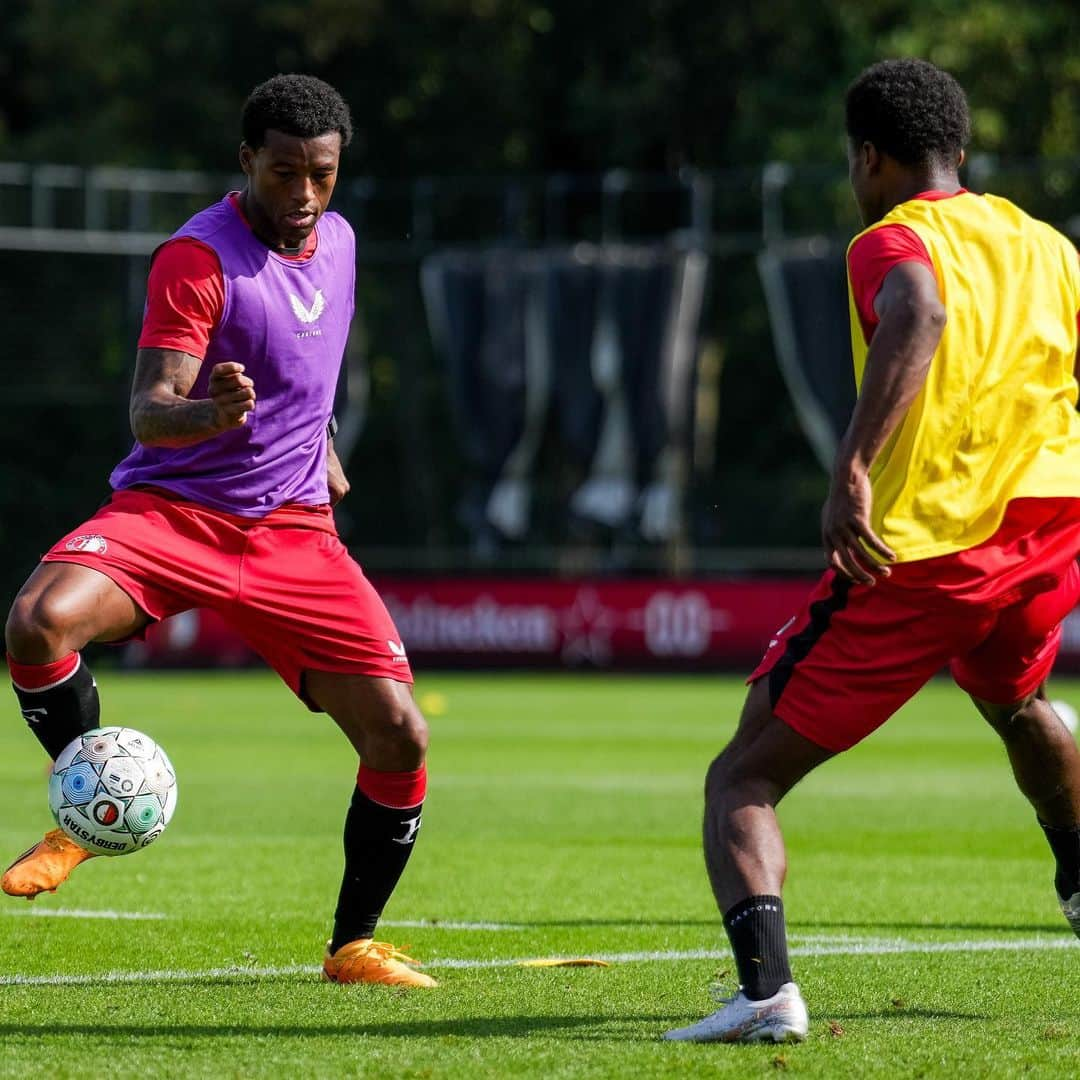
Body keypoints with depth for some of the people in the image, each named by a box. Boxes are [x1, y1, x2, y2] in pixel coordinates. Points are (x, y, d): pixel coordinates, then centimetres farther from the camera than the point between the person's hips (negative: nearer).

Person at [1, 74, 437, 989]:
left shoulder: (336, 239, 9)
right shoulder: (198, 258, -13)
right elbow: (148, 413, -22)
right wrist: (209, 413, -42)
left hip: (293, 531, 5)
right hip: (171, 510, -5)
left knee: (399, 736, -8)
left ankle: (354, 945, 13)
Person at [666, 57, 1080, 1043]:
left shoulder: (892, 241, -2)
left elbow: (920, 316, -25)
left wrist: (852, 470, -35)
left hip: (917, 551, -6)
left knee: (742, 779, -1)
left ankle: (766, 987, -23)